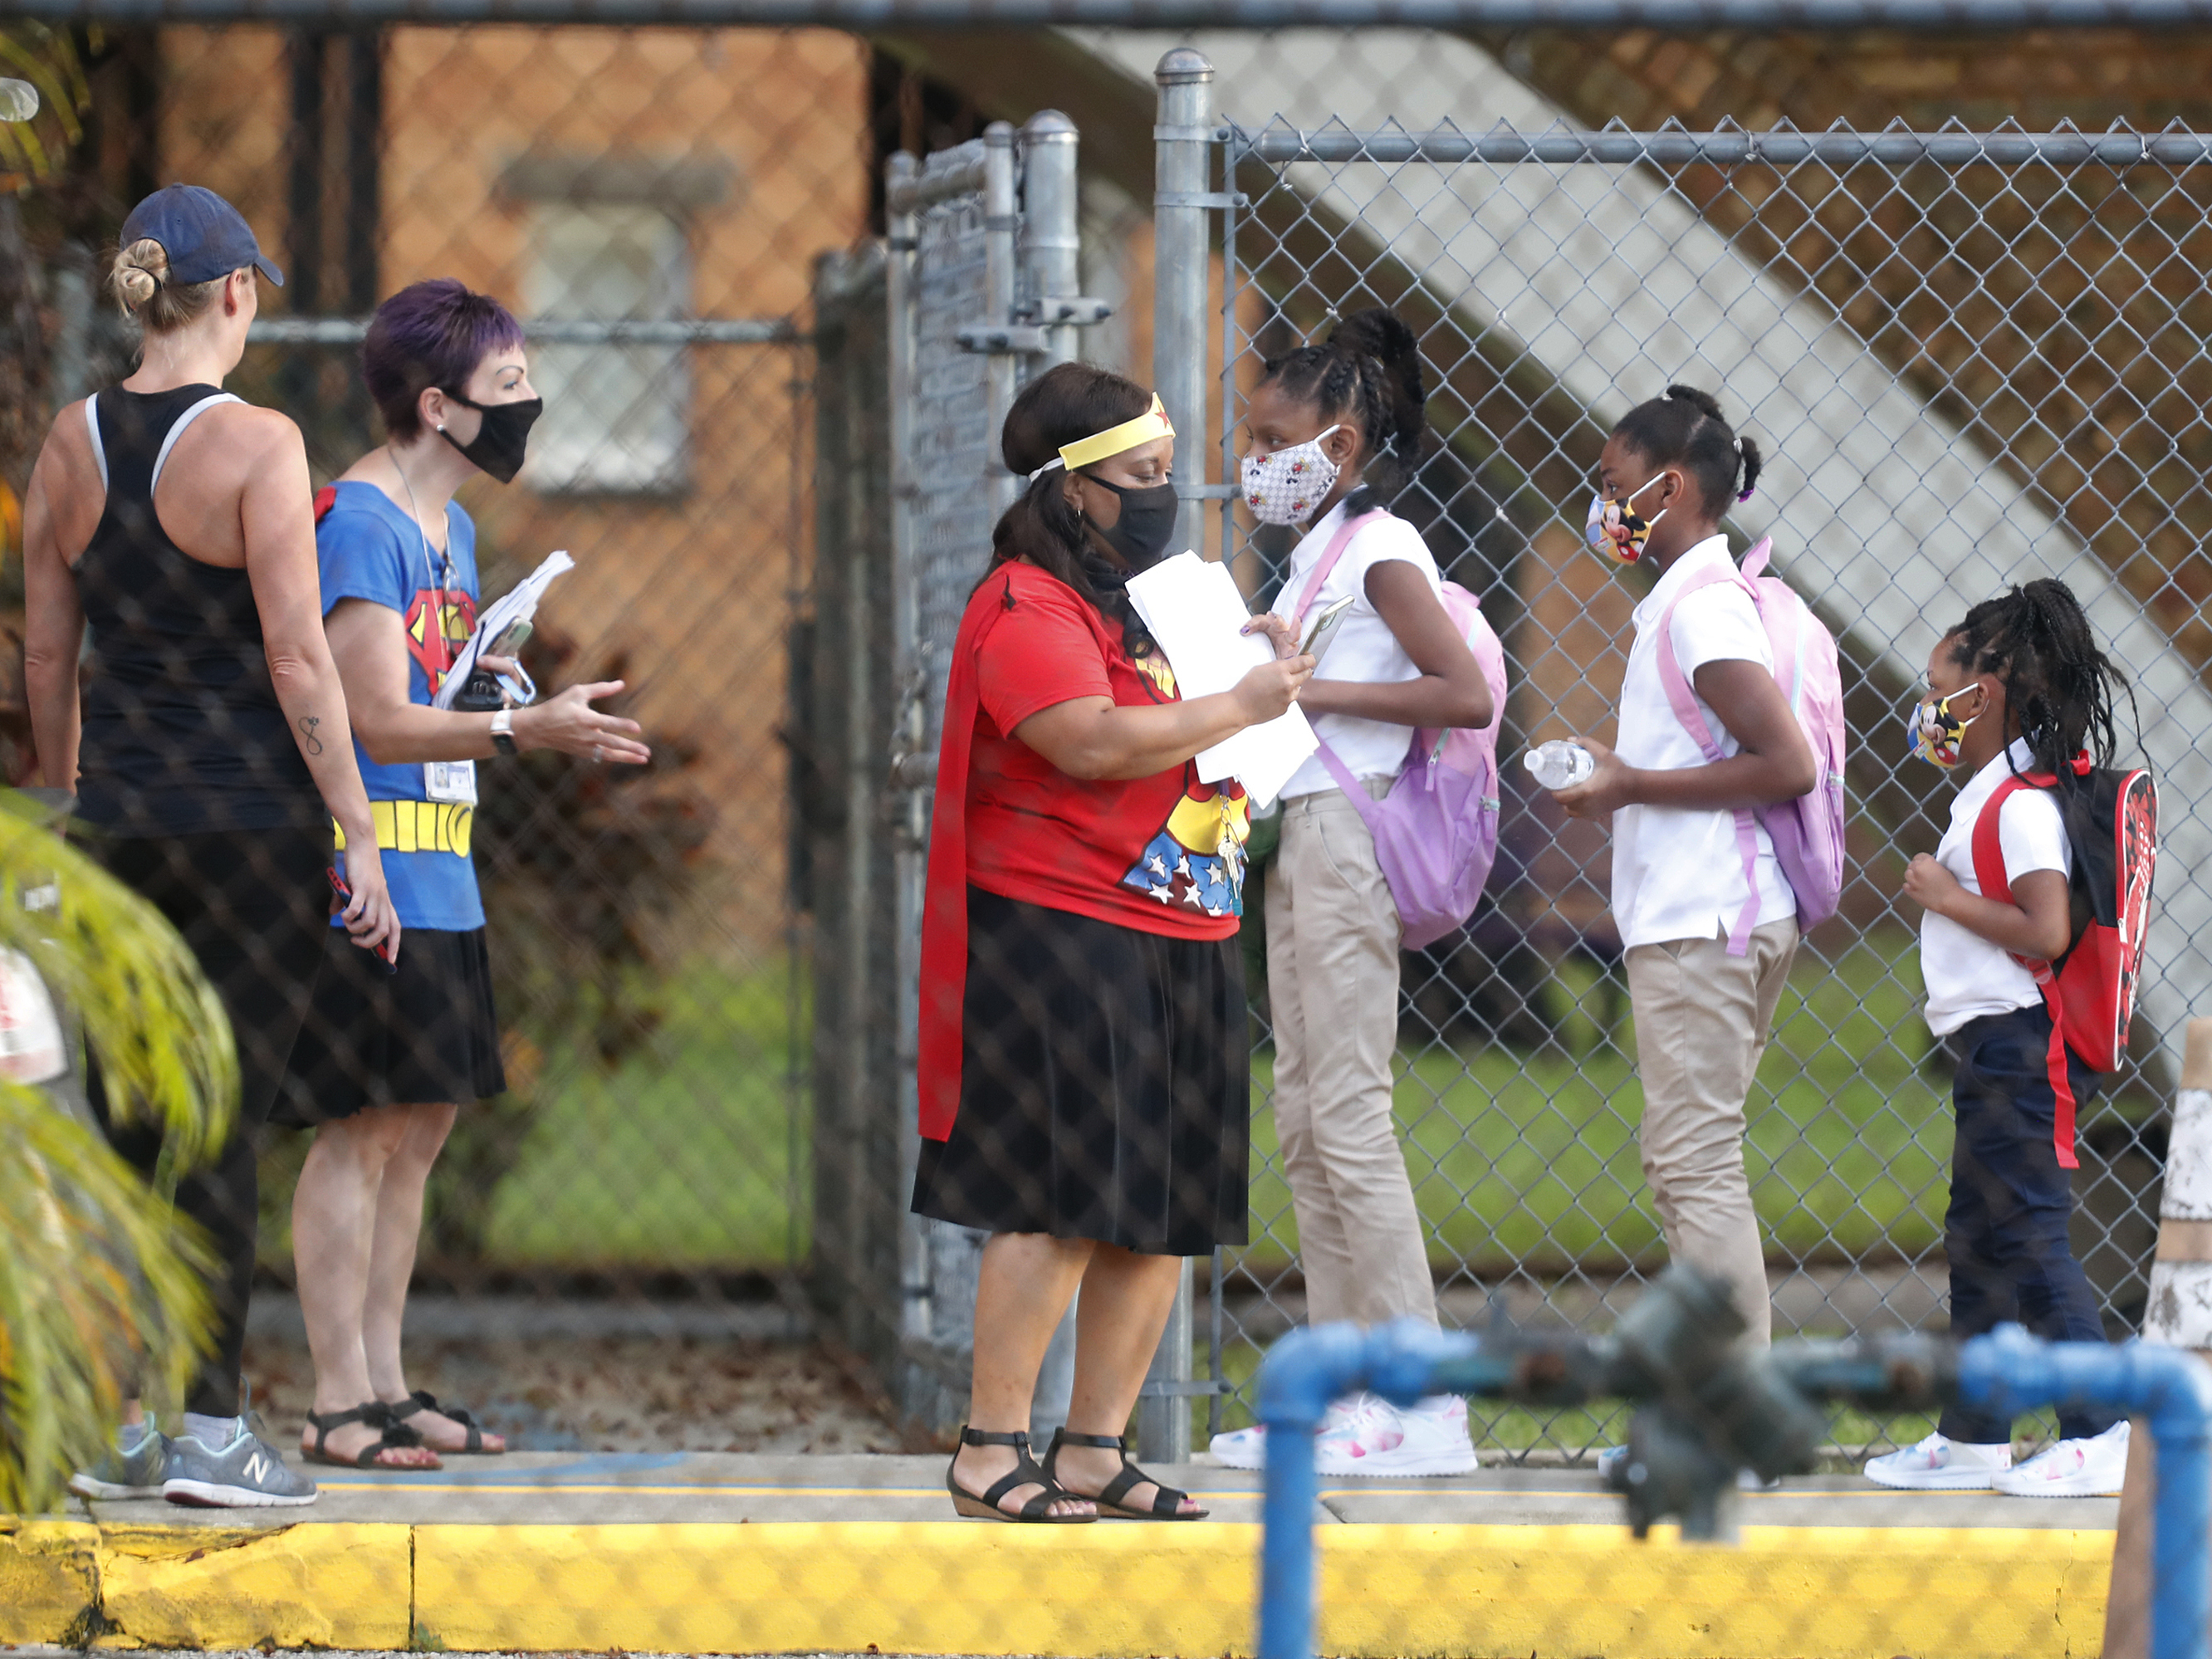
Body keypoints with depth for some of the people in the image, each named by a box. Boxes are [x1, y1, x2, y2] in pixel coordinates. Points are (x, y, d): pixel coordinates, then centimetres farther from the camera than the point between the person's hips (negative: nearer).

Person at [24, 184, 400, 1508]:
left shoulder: (73, 442, 5)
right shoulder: (255, 444, -11)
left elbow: (46, 656, 11)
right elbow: (299, 663, -13)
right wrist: (357, 834, -8)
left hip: (119, 815, 5)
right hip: (252, 820, -5)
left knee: (127, 1121, 11)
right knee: (223, 1126, -1)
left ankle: (114, 1421, 13)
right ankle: (209, 1429, 0)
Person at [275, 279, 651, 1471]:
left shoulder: (448, 527, 18)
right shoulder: (356, 523, -13)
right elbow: (380, 721, -19)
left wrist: (532, 715, 5)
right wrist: (522, 732, -30)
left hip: (437, 880, 10)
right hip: (366, 869, -10)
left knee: (422, 1127, 11)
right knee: (363, 1129, -8)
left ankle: (385, 1387, 16)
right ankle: (338, 1405, -5)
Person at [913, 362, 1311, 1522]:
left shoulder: (1153, 598, 22)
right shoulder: (1028, 607, -9)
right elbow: (1095, 740, -23)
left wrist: (1254, 654, 18)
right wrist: (1238, 705, -15)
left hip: (1183, 946, 9)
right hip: (1065, 941, -9)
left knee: (1161, 1217, 6)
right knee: (1062, 1210, -12)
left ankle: (1094, 1451, 12)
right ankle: (988, 1457, -7)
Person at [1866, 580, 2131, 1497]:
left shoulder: (2020, 808, -16)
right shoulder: (1987, 796, 15)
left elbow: (2046, 931, -25)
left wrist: (1949, 898, -17)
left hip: (2014, 1040, -11)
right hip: (1987, 1043, 11)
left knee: (2028, 1234, -10)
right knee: (1977, 1240, 15)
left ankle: (2099, 1433, -11)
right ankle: (1974, 1438, 22)